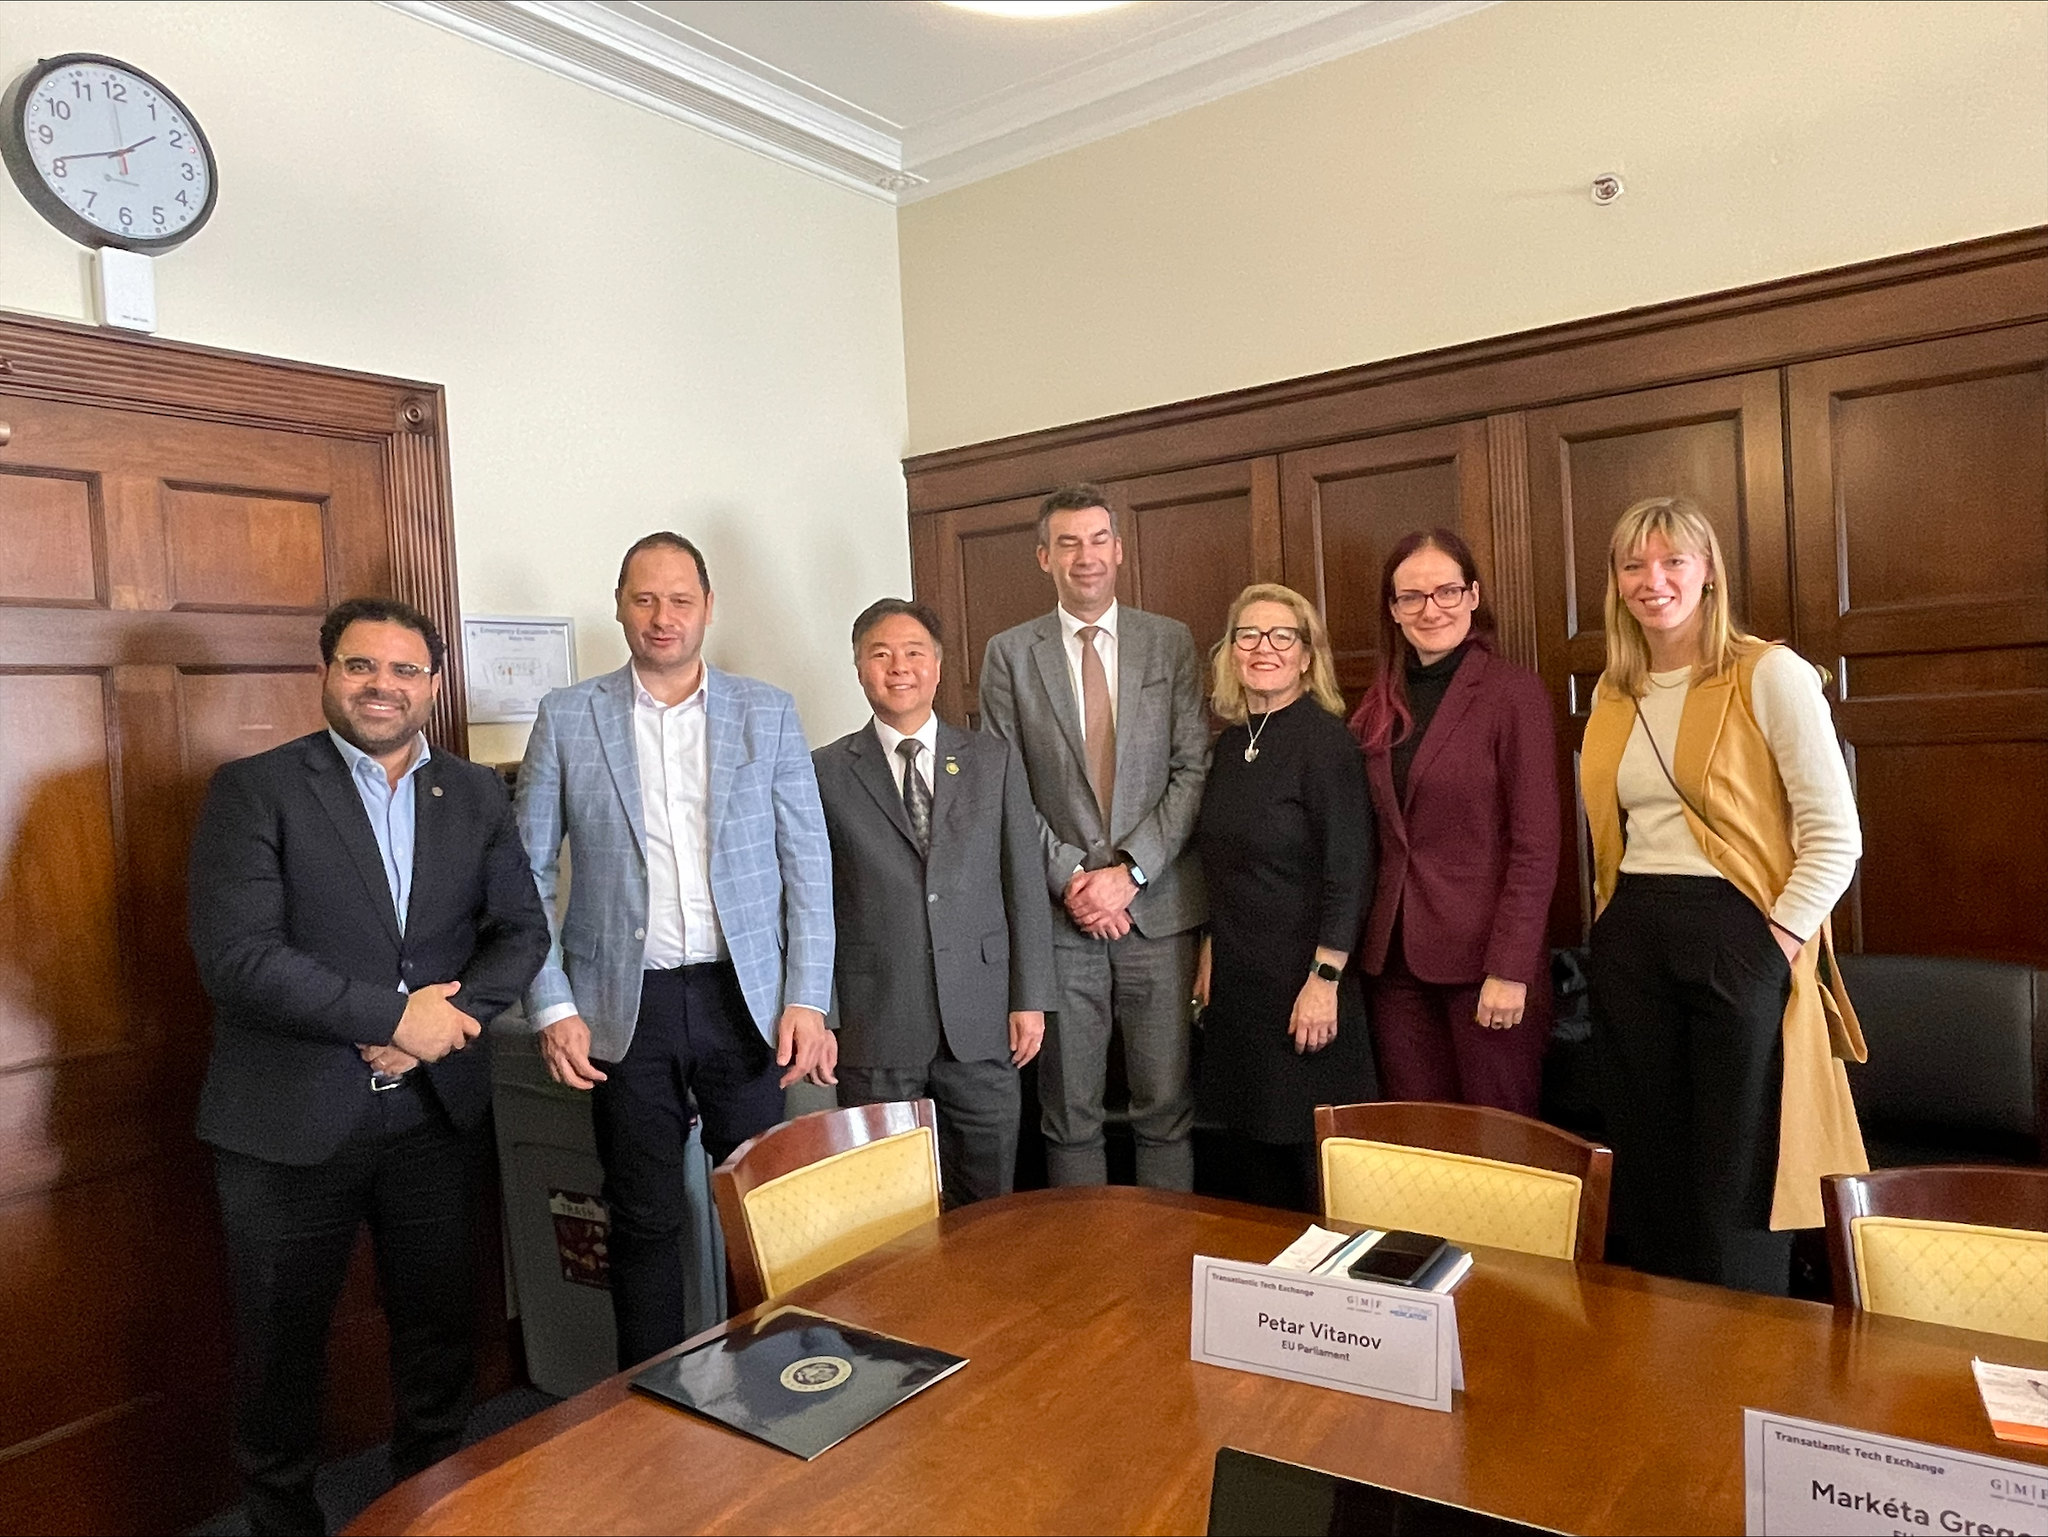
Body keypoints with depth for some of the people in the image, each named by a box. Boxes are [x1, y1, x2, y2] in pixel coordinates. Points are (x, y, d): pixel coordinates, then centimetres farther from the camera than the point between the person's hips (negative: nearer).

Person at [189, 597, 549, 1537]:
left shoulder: (475, 796, 5)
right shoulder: (253, 789, -8)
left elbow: (522, 929, 3)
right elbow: (235, 954, -17)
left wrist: (446, 1019, -14)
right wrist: (394, 1013, -19)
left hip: (434, 1111, 4)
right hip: (288, 1121, -3)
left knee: (441, 1330, 18)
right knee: (280, 1349, 14)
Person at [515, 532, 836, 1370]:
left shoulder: (768, 713, 3)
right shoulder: (567, 718, 2)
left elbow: (807, 863, 2)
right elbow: (527, 874, 4)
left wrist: (807, 1000, -4)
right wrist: (552, 1007, -4)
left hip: (745, 997, 1)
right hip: (626, 1007, 0)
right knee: (645, 1221, 10)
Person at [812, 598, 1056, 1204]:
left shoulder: (995, 762, 7)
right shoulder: (826, 773, 2)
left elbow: (1025, 884, 6)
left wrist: (1030, 999, 2)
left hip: (981, 1019, 2)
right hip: (875, 1026, -1)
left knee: (989, 1207, 11)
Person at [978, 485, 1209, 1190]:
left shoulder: (1171, 643, 7)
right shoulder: (1009, 654, 6)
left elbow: (1193, 769, 0)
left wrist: (1130, 869, -9)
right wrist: (1068, 878, -9)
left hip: (1158, 905, 0)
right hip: (1058, 913, 0)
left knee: (1166, 1108, 6)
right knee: (1069, 1115, 8)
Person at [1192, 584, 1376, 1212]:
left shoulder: (1324, 739, -13)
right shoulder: (1231, 742, 9)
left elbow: (1349, 870, -17)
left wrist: (1325, 979, -20)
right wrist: (1211, 953, 14)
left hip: (1302, 978, -7)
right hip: (1237, 978, 7)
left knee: (1315, 1152, 5)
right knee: (1251, 1156, 17)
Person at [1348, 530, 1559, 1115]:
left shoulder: (1514, 691, -7)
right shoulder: (1383, 703, 10)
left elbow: (1536, 845, -11)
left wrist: (1510, 969, -16)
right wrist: (1367, 945, 5)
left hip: (1483, 956, -5)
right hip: (1396, 958, 5)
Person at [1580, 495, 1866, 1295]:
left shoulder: (1770, 675, -6)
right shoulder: (1613, 694, 11)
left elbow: (1834, 836, -9)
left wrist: (1778, 941, -14)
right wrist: (1616, 926, 11)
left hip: (1738, 936, -5)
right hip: (1630, 943, 5)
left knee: (1739, 1178, 2)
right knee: (1648, 1169, 12)